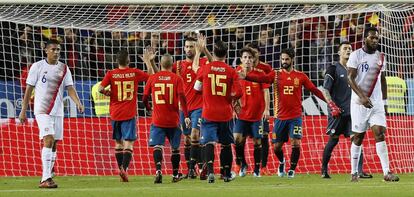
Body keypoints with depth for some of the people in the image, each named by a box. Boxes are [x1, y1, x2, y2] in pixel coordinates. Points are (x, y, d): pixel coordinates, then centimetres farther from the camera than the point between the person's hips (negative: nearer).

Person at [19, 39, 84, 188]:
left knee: (54, 145, 6)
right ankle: (45, 179, -23)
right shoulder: (37, 66, -1)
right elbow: (29, 89, 2)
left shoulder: (64, 69, 9)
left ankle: (46, 178, 15)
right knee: (48, 140, -19)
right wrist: (23, 110, 0)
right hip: (42, 111, -5)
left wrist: (78, 103, -16)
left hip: (58, 112, 5)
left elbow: (70, 88, 3)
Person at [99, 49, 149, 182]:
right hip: (129, 114, -2)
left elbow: (100, 89, -12)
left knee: (118, 143, 15)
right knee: (128, 143, -5)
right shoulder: (135, 73, -3)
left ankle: (121, 169, 18)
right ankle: (124, 169, -22)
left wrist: (107, 92, 8)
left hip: (115, 114, 2)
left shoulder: (111, 74, -2)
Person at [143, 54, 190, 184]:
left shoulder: (152, 78, 2)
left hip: (157, 119, 0)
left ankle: (158, 170, -28)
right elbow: (181, 96, -12)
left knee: (157, 146, -5)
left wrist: (148, 108, 26)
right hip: (173, 119, 0)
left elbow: (144, 98, 5)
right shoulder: (177, 79, -2)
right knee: (175, 148, 14)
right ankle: (175, 175, 23)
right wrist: (186, 116, -11)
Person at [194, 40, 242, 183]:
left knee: (209, 142, -6)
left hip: (209, 113, -1)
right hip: (226, 113, 1)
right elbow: (237, 93, -8)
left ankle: (210, 170, -26)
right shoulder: (231, 71, -4)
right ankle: (227, 174, 22)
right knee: (226, 144, 14)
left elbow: (197, 87, 11)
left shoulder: (205, 68, -3)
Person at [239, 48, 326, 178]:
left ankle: (292, 169, 4)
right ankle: (282, 162, 38)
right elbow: (261, 78, -14)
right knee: (277, 146, 7)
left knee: (295, 143, -13)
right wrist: (246, 76, -31)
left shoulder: (300, 76, 3)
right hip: (280, 117, 1)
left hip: (295, 116, -1)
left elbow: (314, 89, 5)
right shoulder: (276, 75, 2)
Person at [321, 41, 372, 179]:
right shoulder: (333, 69, -2)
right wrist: (332, 106, -17)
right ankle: (324, 170, 12)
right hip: (337, 111, -5)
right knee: (333, 140, 0)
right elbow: (325, 90, -7)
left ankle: (359, 171, -8)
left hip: (352, 111, 5)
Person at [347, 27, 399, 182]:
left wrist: (384, 101, 16)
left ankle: (387, 172, -14)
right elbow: (350, 78, -12)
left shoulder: (380, 57, 11)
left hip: (376, 103, 4)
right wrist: (362, 96, -23)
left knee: (380, 134, -8)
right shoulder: (356, 55, -6)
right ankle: (354, 173, 14)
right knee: (358, 137, 3)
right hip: (359, 102, -4)